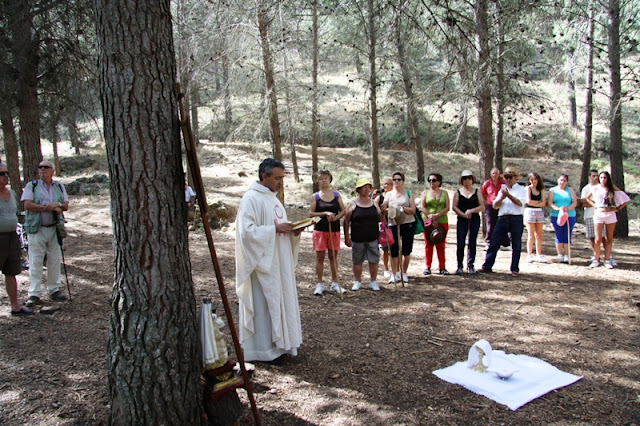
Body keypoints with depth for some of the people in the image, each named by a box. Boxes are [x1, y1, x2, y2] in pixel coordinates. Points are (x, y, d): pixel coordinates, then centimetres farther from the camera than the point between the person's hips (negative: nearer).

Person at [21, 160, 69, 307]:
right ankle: (34, 294, 3)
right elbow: (27, 205, -9)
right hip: (36, 229, -3)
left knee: (55, 261, 7)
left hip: (54, 229, 3)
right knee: (35, 262, -2)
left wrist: (57, 204, -13)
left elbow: (66, 205, 9)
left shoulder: (59, 186, 13)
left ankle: (54, 290, 17)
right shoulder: (31, 186, 3)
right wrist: (49, 208, -14)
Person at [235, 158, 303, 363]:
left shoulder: (273, 198, 14)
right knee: (264, 304, -2)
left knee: (280, 299, 14)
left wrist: (293, 231, 2)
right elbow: (247, 231, -22)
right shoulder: (251, 199, -14)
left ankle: (278, 343, 27)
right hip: (262, 262, -9)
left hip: (279, 262, 9)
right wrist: (275, 228, -22)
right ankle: (264, 350, 10)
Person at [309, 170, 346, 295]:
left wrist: (336, 217, -14)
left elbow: (343, 211, 6)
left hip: (334, 229, 2)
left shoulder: (336, 194, 5)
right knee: (320, 257, 2)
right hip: (320, 229, -2)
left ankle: (334, 283, 17)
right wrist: (325, 213, -16)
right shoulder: (315, 196, 0)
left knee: (333, 256, 8)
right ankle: (320, 284, 11)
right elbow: (311, 213, -4)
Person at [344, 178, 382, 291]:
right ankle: (357, 282, 22)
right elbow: (346, 221, -3)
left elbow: (379, 218, 16)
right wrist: (346, 237, -6)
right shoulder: (352, 204, -2)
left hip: (373, 238, 3)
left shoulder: (373, 202, 8)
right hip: (357, 238, -2)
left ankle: (373, 281, 20)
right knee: (357, 261, 7)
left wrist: (383, 213, -6)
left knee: (374, 260, 5)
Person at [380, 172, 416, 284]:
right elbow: (383, 208, 2)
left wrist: (402, 208, -16)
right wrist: (389, 210, -19)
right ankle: (394, 273, 8)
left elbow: (413, 210, 0)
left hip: (408, 224, 0)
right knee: (393, 250, -3)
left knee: (406, 250, 3)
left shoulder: (408, 193, 8)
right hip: (393, 224, 0)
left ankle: (404, 273, 17)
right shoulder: (389, 194, 11)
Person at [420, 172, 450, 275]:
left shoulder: (444, 193, 10)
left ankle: (442, 268, 8)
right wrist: (430, 216, -16)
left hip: (442, 221, 0)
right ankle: (428, 267, 8)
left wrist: (437, 215, -14)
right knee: (428, 245, 1)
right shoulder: (425, 192, 10)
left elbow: (447, 208, 0)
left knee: (441, 245, 2)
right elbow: (422, 207, 0)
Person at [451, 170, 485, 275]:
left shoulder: (477, 192, 8)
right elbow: (454, 207, 0)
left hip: (475, 220, 1)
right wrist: (464, 214, -12)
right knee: (460, 244, -5)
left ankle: (470, 266, 10)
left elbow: (482, 207, 1)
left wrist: (472, 210, -14)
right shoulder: (458, 192, 7)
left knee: (472, 243, 3)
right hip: (462, 220, -1)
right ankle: (459, 267, 2)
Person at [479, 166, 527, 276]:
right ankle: (487, 266, 5)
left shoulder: (521, 189, 7)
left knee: (516, 245, 3)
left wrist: (508, 195, -16)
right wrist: (501, 198, -7)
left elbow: (520, 203, -10)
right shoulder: (502, 190, 20)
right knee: (494, 243, 0)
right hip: (502, 218, 4)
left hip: (516, 219, -3)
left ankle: (515, 269, 12)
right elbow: (495, 205, 12)